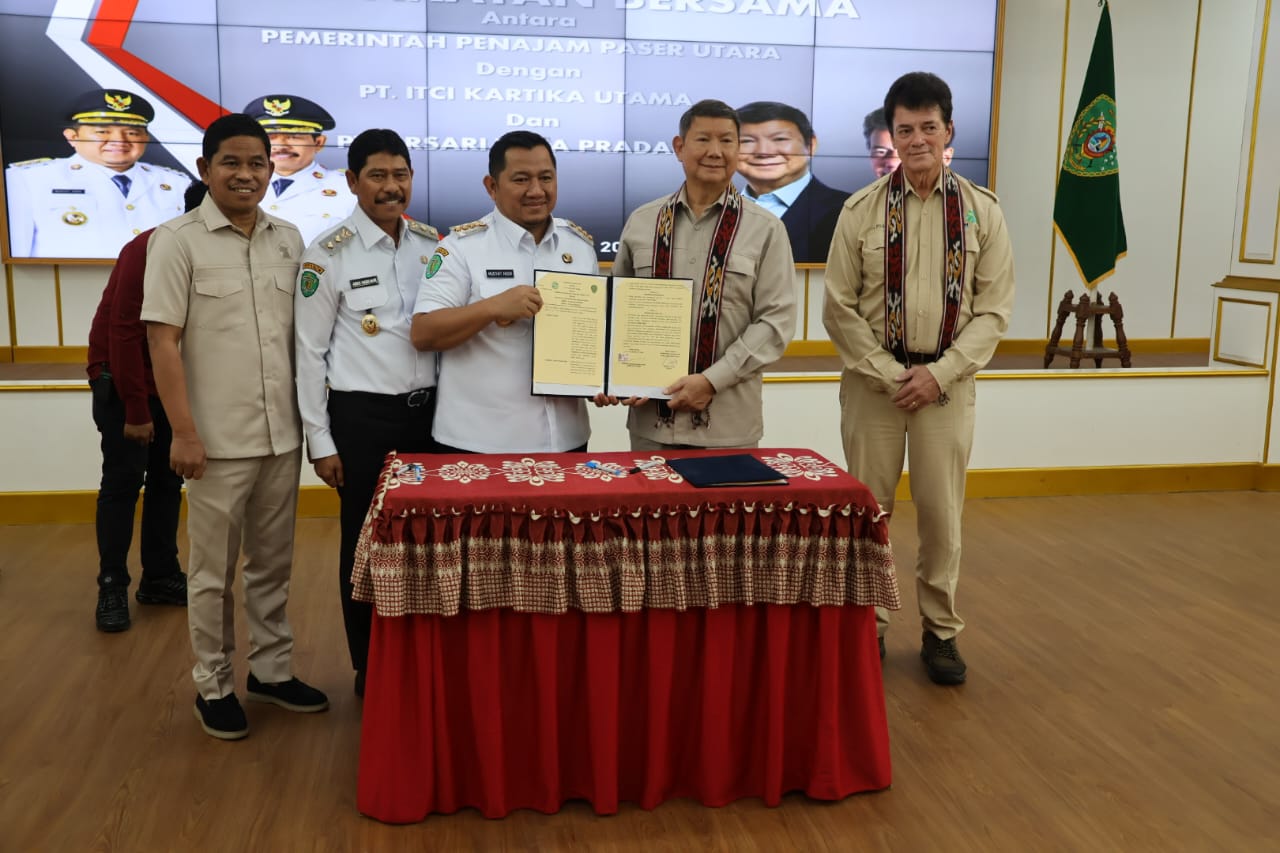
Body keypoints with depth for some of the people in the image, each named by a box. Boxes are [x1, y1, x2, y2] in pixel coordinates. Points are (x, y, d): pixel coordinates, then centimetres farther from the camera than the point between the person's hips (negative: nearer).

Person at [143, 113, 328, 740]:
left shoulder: (288, 239, 7)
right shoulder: (178, 240, -7)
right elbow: (163, 341, -10)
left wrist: (310, 416, 10)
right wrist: (183, 432, -14)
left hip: (282, 434, 5)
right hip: (217, 440, -4)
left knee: (273, 564, 15)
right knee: (213, 571, 8)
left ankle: (272, 670, 30)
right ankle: (212, 685, 23)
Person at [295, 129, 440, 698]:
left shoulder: (432, 244, 6)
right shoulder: (328, 256, -7)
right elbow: (309, 353, -5)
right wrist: (320, 441, -7)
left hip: (428, 409, 4)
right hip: (362, 416, -4)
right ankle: (370, 671, 23)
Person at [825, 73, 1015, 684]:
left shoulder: (982, 212, 1)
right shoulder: (862, 210, -1)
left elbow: (994, 309, 0)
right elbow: (839, 307, -3)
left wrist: (940, 372, -10)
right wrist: (891, 375, -9)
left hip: (946, 381, 1)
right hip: (874, 378, 0)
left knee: (941, 513, 7)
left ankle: (941, 632, 23)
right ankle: (868, 627, 23)